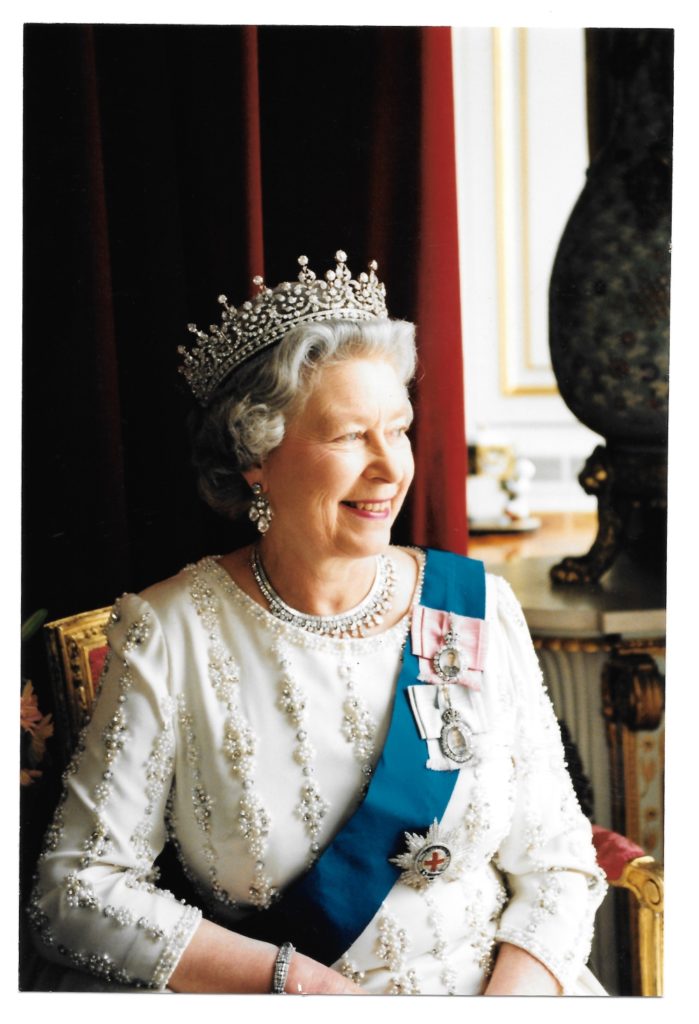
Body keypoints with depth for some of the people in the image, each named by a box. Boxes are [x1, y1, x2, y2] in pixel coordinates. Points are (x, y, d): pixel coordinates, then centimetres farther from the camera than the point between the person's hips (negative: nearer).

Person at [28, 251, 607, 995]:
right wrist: (294, 981, -13)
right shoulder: (170, 633, -6)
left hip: (497, 991, 2)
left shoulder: (480, 608, 1)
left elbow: (555, 864, 2)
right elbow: (72, 891, -7)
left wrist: (511, 998, -15)